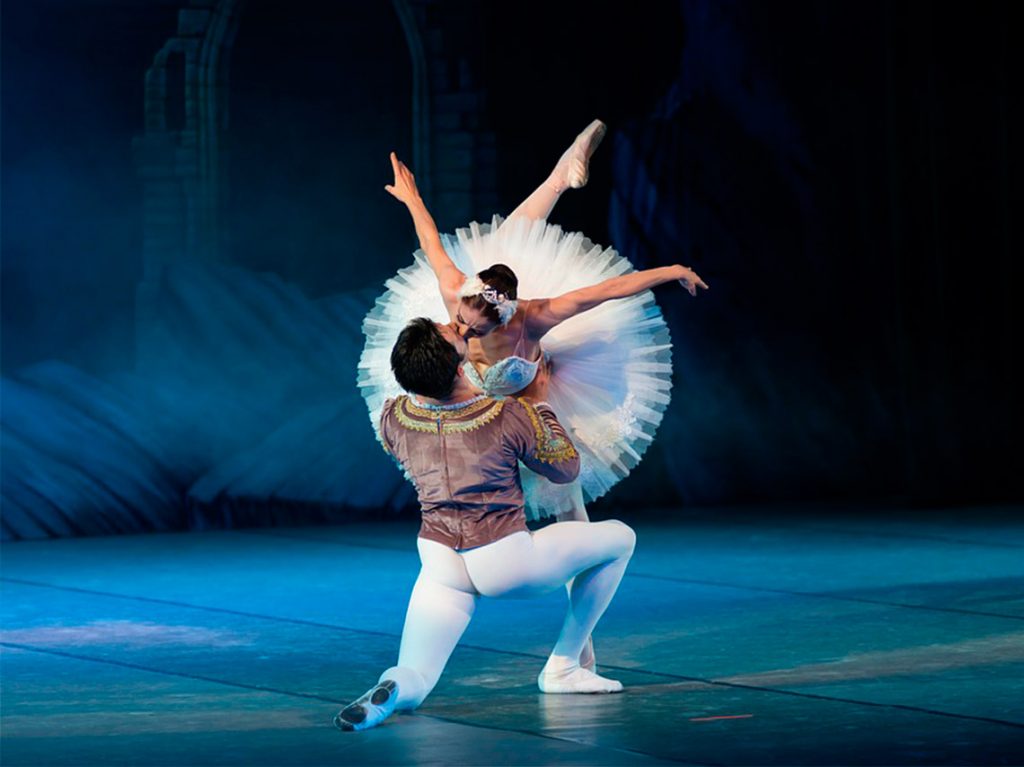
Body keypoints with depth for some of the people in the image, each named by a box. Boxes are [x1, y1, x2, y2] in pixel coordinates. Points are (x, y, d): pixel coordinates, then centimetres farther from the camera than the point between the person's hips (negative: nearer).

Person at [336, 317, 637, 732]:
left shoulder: (393, 418, -3)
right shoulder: (512, 415, -13)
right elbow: (567, 467, 4)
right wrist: (538, 404, 15)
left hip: (442, 568, 4)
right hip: (507, 565, -3)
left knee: (413, 684, 12)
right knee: (620, 538, 17)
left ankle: (394, 688, -28)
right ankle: (562, 666, 19)